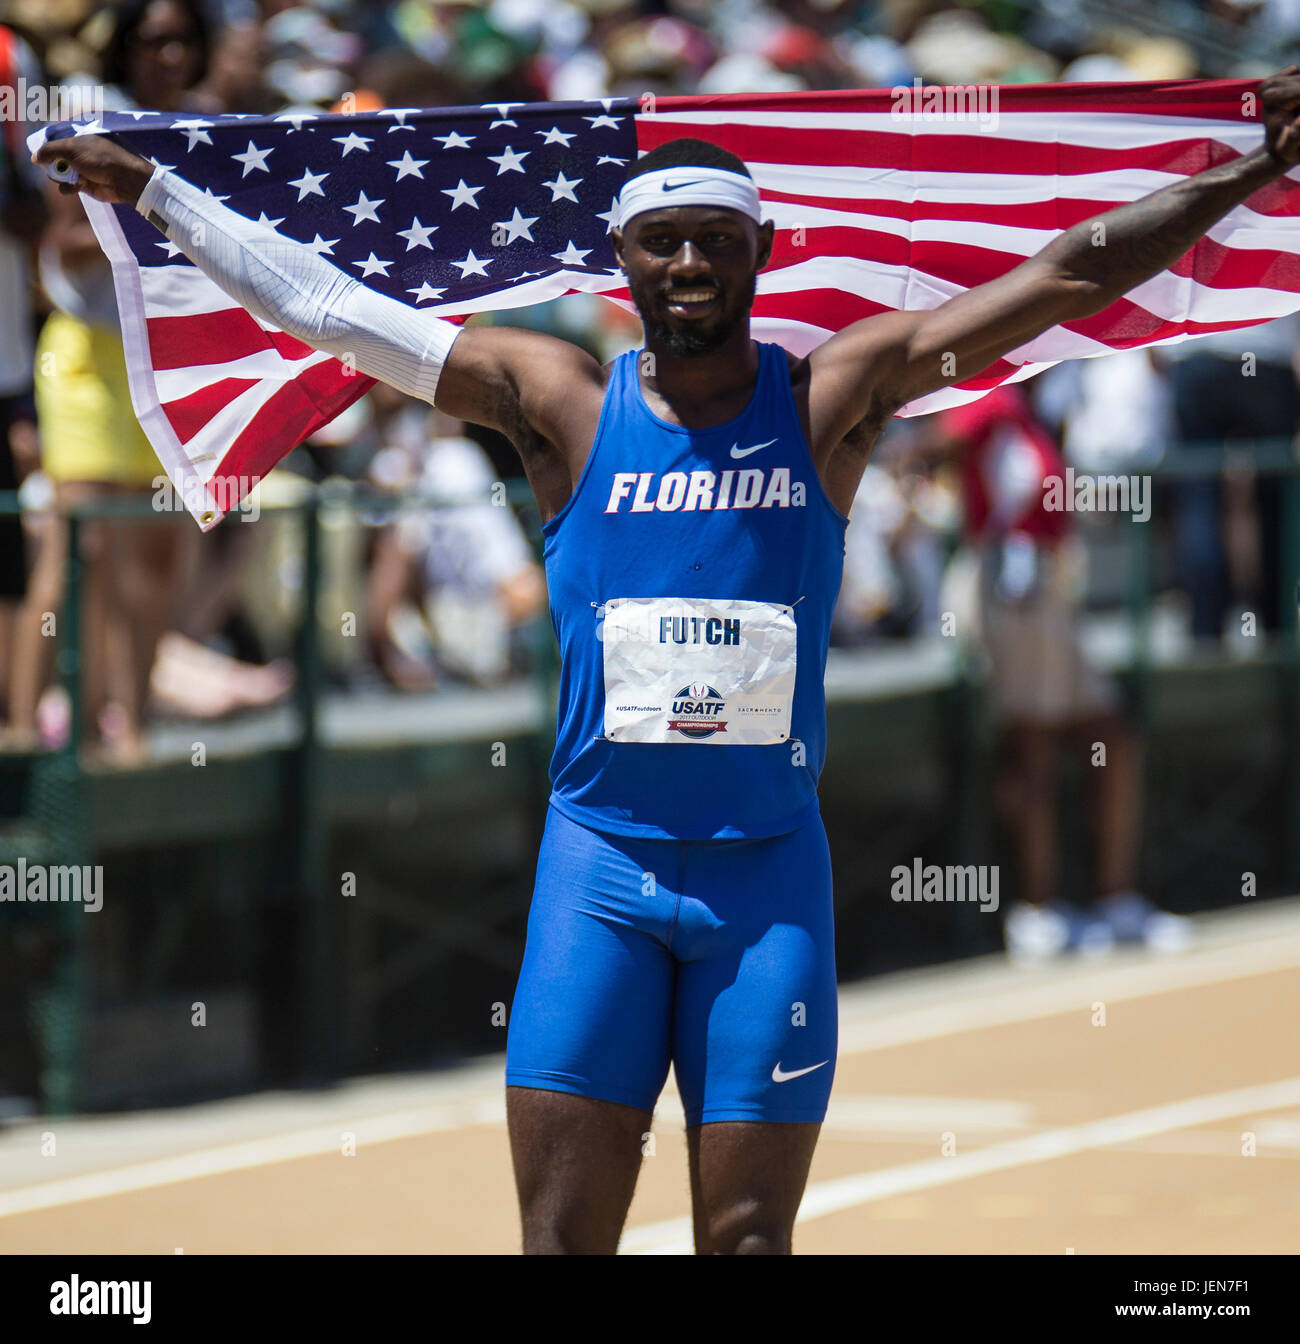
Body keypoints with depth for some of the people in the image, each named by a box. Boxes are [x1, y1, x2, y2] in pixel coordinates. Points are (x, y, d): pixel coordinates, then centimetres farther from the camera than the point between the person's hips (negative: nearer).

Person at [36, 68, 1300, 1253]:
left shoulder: (832, 396, 1)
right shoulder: (563, 400, 1)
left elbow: (1073, 274, -2)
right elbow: (324, 305, 4)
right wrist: (154, 191, 5)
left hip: (768, 876, 0)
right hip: (600, 863, 0)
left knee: (748, 1237, 1)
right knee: (563, 1235, -3)